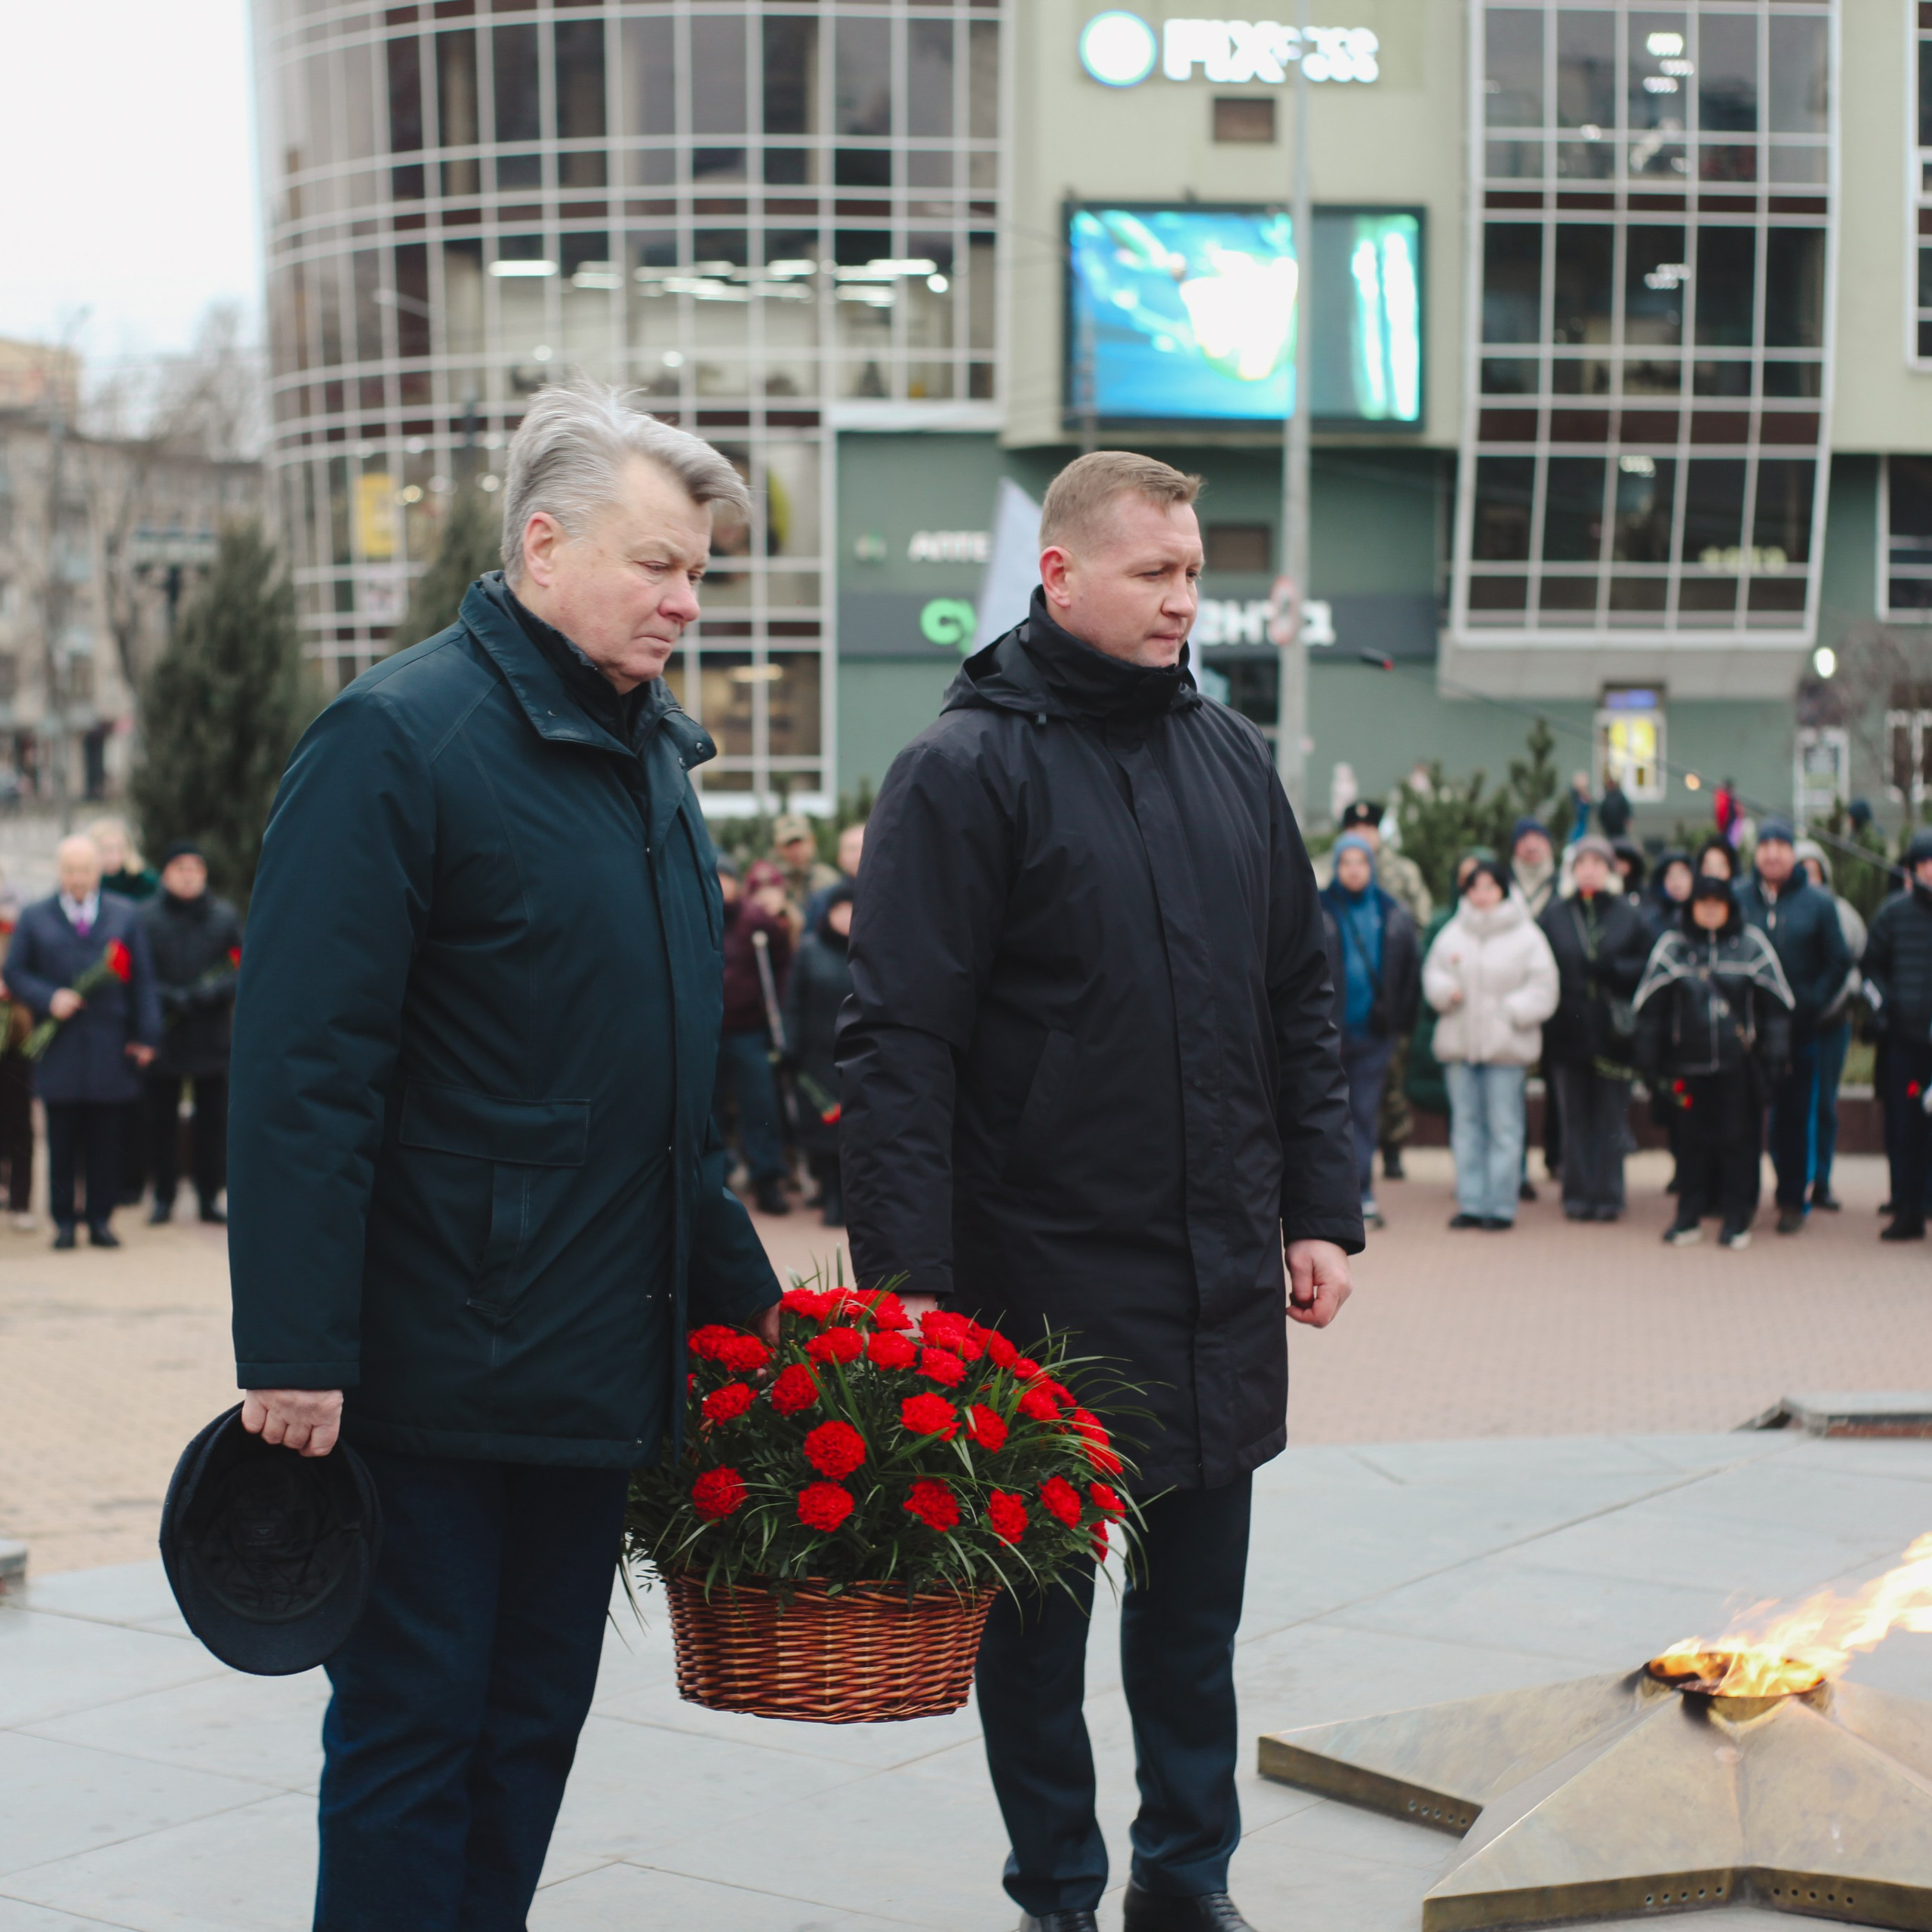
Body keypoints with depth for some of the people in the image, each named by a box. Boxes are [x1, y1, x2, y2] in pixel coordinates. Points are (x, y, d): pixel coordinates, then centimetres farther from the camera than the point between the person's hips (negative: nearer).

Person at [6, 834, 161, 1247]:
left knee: (106, 1143, 2)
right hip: (59, 1051, 0)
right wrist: (48, 999, -11)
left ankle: (101, 1218, 9)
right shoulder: (35, 918, 10)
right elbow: (15, 973, 7)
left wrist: (145, 1035, 2)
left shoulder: (125, 915, 12)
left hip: (111, 1051, 1)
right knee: (61, 1143, 1)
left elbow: (142, 979, 9)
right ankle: (64, 1221, 7)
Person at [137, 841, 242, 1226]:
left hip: (211, 1033, 1)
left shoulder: (223, 916, 7)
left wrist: (215, 992, -14)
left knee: (213, 1116, 4)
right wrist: (171, 998, -16)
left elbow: (243, 968, 4)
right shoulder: (147, 917, 1)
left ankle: (210, 1196, 12)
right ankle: (163, 1197, 13)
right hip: (163, 1032, -1)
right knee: (162, 1118, 4)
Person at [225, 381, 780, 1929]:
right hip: (440, 1371, -8)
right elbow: (303, 1070, -18)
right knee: (413, 1736, 2)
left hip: (607, 1364, 8)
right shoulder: (398, 739, -13)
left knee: (536, 1728, 14)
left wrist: (737, 1288, 17)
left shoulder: (650, 754, 14)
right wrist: (295, 1352, -21)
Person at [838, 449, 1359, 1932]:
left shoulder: (1234, 759, 10)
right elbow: (900, 1045, -13)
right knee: (1038, 1606, 9)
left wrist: (1322, 1208, 9)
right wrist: (909, 1282, -17)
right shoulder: (966, 770, -9)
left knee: (1196, 1608, 15)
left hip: (1221, 1289, 5)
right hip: (1042, 1291, -5)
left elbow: (1302, 1007, 15)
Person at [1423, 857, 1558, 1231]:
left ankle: (1501, 1205, 3)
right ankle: (1471, 1203, 13)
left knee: (1504, 1127, -1)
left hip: (1505, 1045, -4)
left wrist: (1510, 1010, -15)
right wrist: (1447, 990, -8)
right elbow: (1432, 975, 13)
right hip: (1459, 1043, 4)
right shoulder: (1452, 934, 10)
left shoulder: (1526, 936, -1)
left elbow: (1542, 989, -3)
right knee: (1467, 1126, 7)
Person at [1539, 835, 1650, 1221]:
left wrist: (1611, 970, -14)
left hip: (1612, 1031, -1)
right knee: (1575, 1117, 5)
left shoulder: (1628, 915, 5)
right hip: (1568, 1030, 1)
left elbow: (1647, 966, 1)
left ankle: (1608, 1197, 7)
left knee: (1611, 1117, 1)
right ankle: (1578, 1194, 10)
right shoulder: (1554, 916, 7)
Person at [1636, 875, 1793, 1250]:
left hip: (1739, 1064, -1)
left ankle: (1737, 1219, 11)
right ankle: (1689, 1216, 15)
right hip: (1688, 1062, 1)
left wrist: (1775, 1056, 1)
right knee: (1691, 1141, 5)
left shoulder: (1752, 944, 4)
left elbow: (1776, 1004, 6)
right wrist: (1649, 1061, 5)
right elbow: (1650, 1005, 7)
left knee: (1738, 1139, 2)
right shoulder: (1671, 946, 5)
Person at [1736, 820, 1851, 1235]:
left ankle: (1793, 1200, 13)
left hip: (1797, 1028, 0)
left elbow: (1839, 962, 5)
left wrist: (1813, 1002, -7)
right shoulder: (1737, 898, 2)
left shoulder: (1818, 903, 2)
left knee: (1795, 1115, 4)